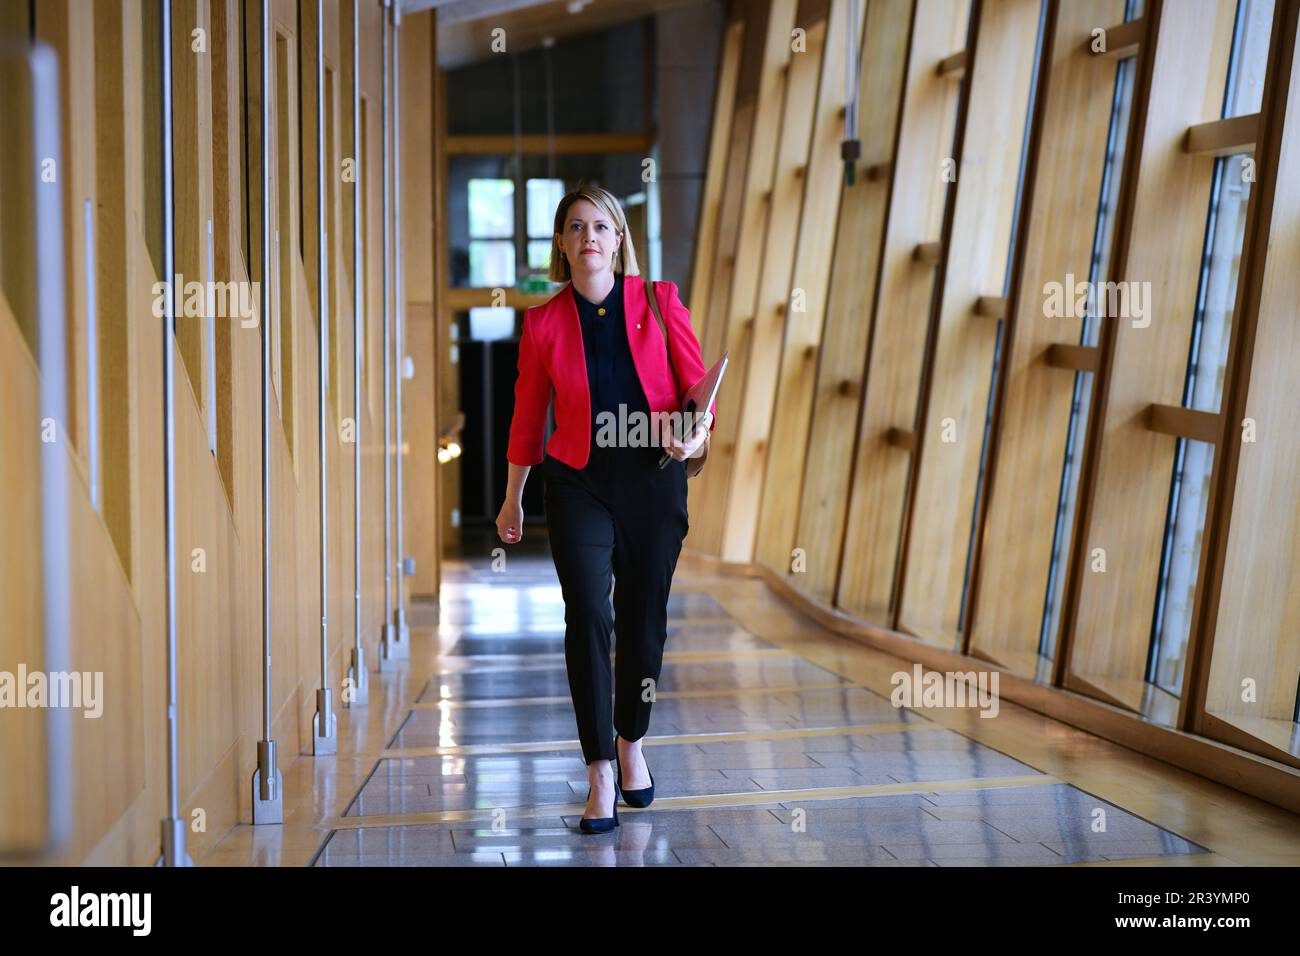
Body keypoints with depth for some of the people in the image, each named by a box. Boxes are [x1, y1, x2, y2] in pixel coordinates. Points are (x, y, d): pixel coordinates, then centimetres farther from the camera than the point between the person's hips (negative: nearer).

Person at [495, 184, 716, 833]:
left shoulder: (659, 301, -1)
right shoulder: (543, 323, 0)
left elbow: (696, 384, 3)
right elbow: (527, 414, 8)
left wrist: (695, 432, -18)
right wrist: (512, 500, 15)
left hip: (654, 481, 1)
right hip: (578, 483, -1)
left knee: (644, 619, 9)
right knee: (588, 617, -11)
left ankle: (631, 744, 33)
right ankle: (600, 776, 0)